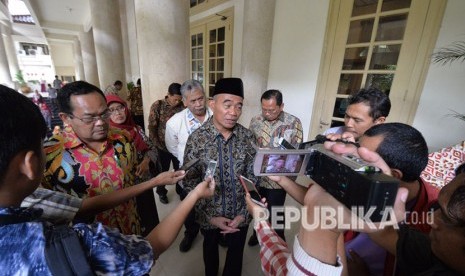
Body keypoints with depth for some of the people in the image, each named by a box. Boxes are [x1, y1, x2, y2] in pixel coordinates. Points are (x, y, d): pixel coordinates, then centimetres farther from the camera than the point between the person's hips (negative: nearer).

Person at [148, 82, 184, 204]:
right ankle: (161, 192, 41)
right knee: (163, 171, 16)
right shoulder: (157, 105, -10)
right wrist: (157, 145, -9)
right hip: (162, 146, -1)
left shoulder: (182, 106, -6)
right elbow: (152, 127, -7)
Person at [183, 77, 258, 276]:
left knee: (236, 252, 25)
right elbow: (189, 183, -14)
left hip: (240, 214, 1)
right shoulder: (196, 138, -18)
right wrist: (210, 216, -14)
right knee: (210, 247, 29)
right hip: (209, 215, 0)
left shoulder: (247, 136, -12)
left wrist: (244, 213, -9)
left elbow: (252, 177, -6)